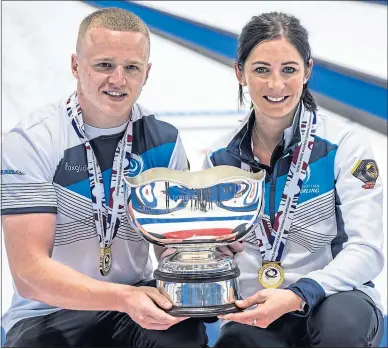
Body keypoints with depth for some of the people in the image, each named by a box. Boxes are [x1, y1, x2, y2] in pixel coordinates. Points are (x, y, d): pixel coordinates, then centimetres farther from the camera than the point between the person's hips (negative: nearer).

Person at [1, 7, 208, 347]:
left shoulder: (164, 140, -1)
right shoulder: (29, 142, -14)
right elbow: (29, 271, -20)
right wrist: (124, 297, -34)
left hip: (134, 298, 2)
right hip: (49, 313, -2)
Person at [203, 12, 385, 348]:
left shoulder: (343, 144, -7)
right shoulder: (220, 157, 5)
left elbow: (367, 250, -15)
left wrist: (298, 295, -30)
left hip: (336, 299, -2)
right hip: (253, 316, 3)